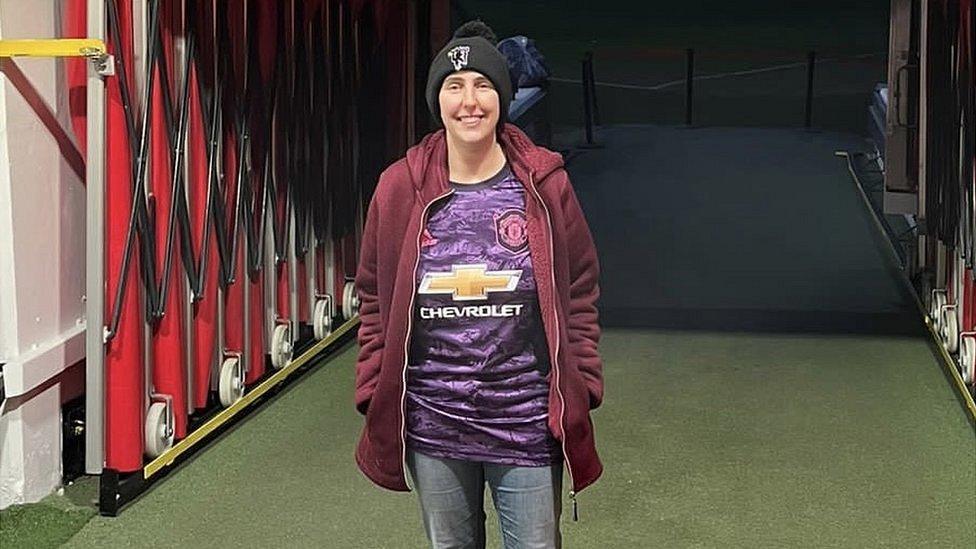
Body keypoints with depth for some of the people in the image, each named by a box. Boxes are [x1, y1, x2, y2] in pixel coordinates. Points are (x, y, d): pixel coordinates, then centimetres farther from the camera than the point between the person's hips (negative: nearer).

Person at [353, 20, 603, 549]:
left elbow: (579, 293, 2)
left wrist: (580, 388, -2)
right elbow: (376, 300, 5)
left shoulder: (545, 185, -3)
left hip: (528, 425, -1)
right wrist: (374, 395, 2)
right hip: (431, 425, 1)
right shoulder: (399, 188, -1)